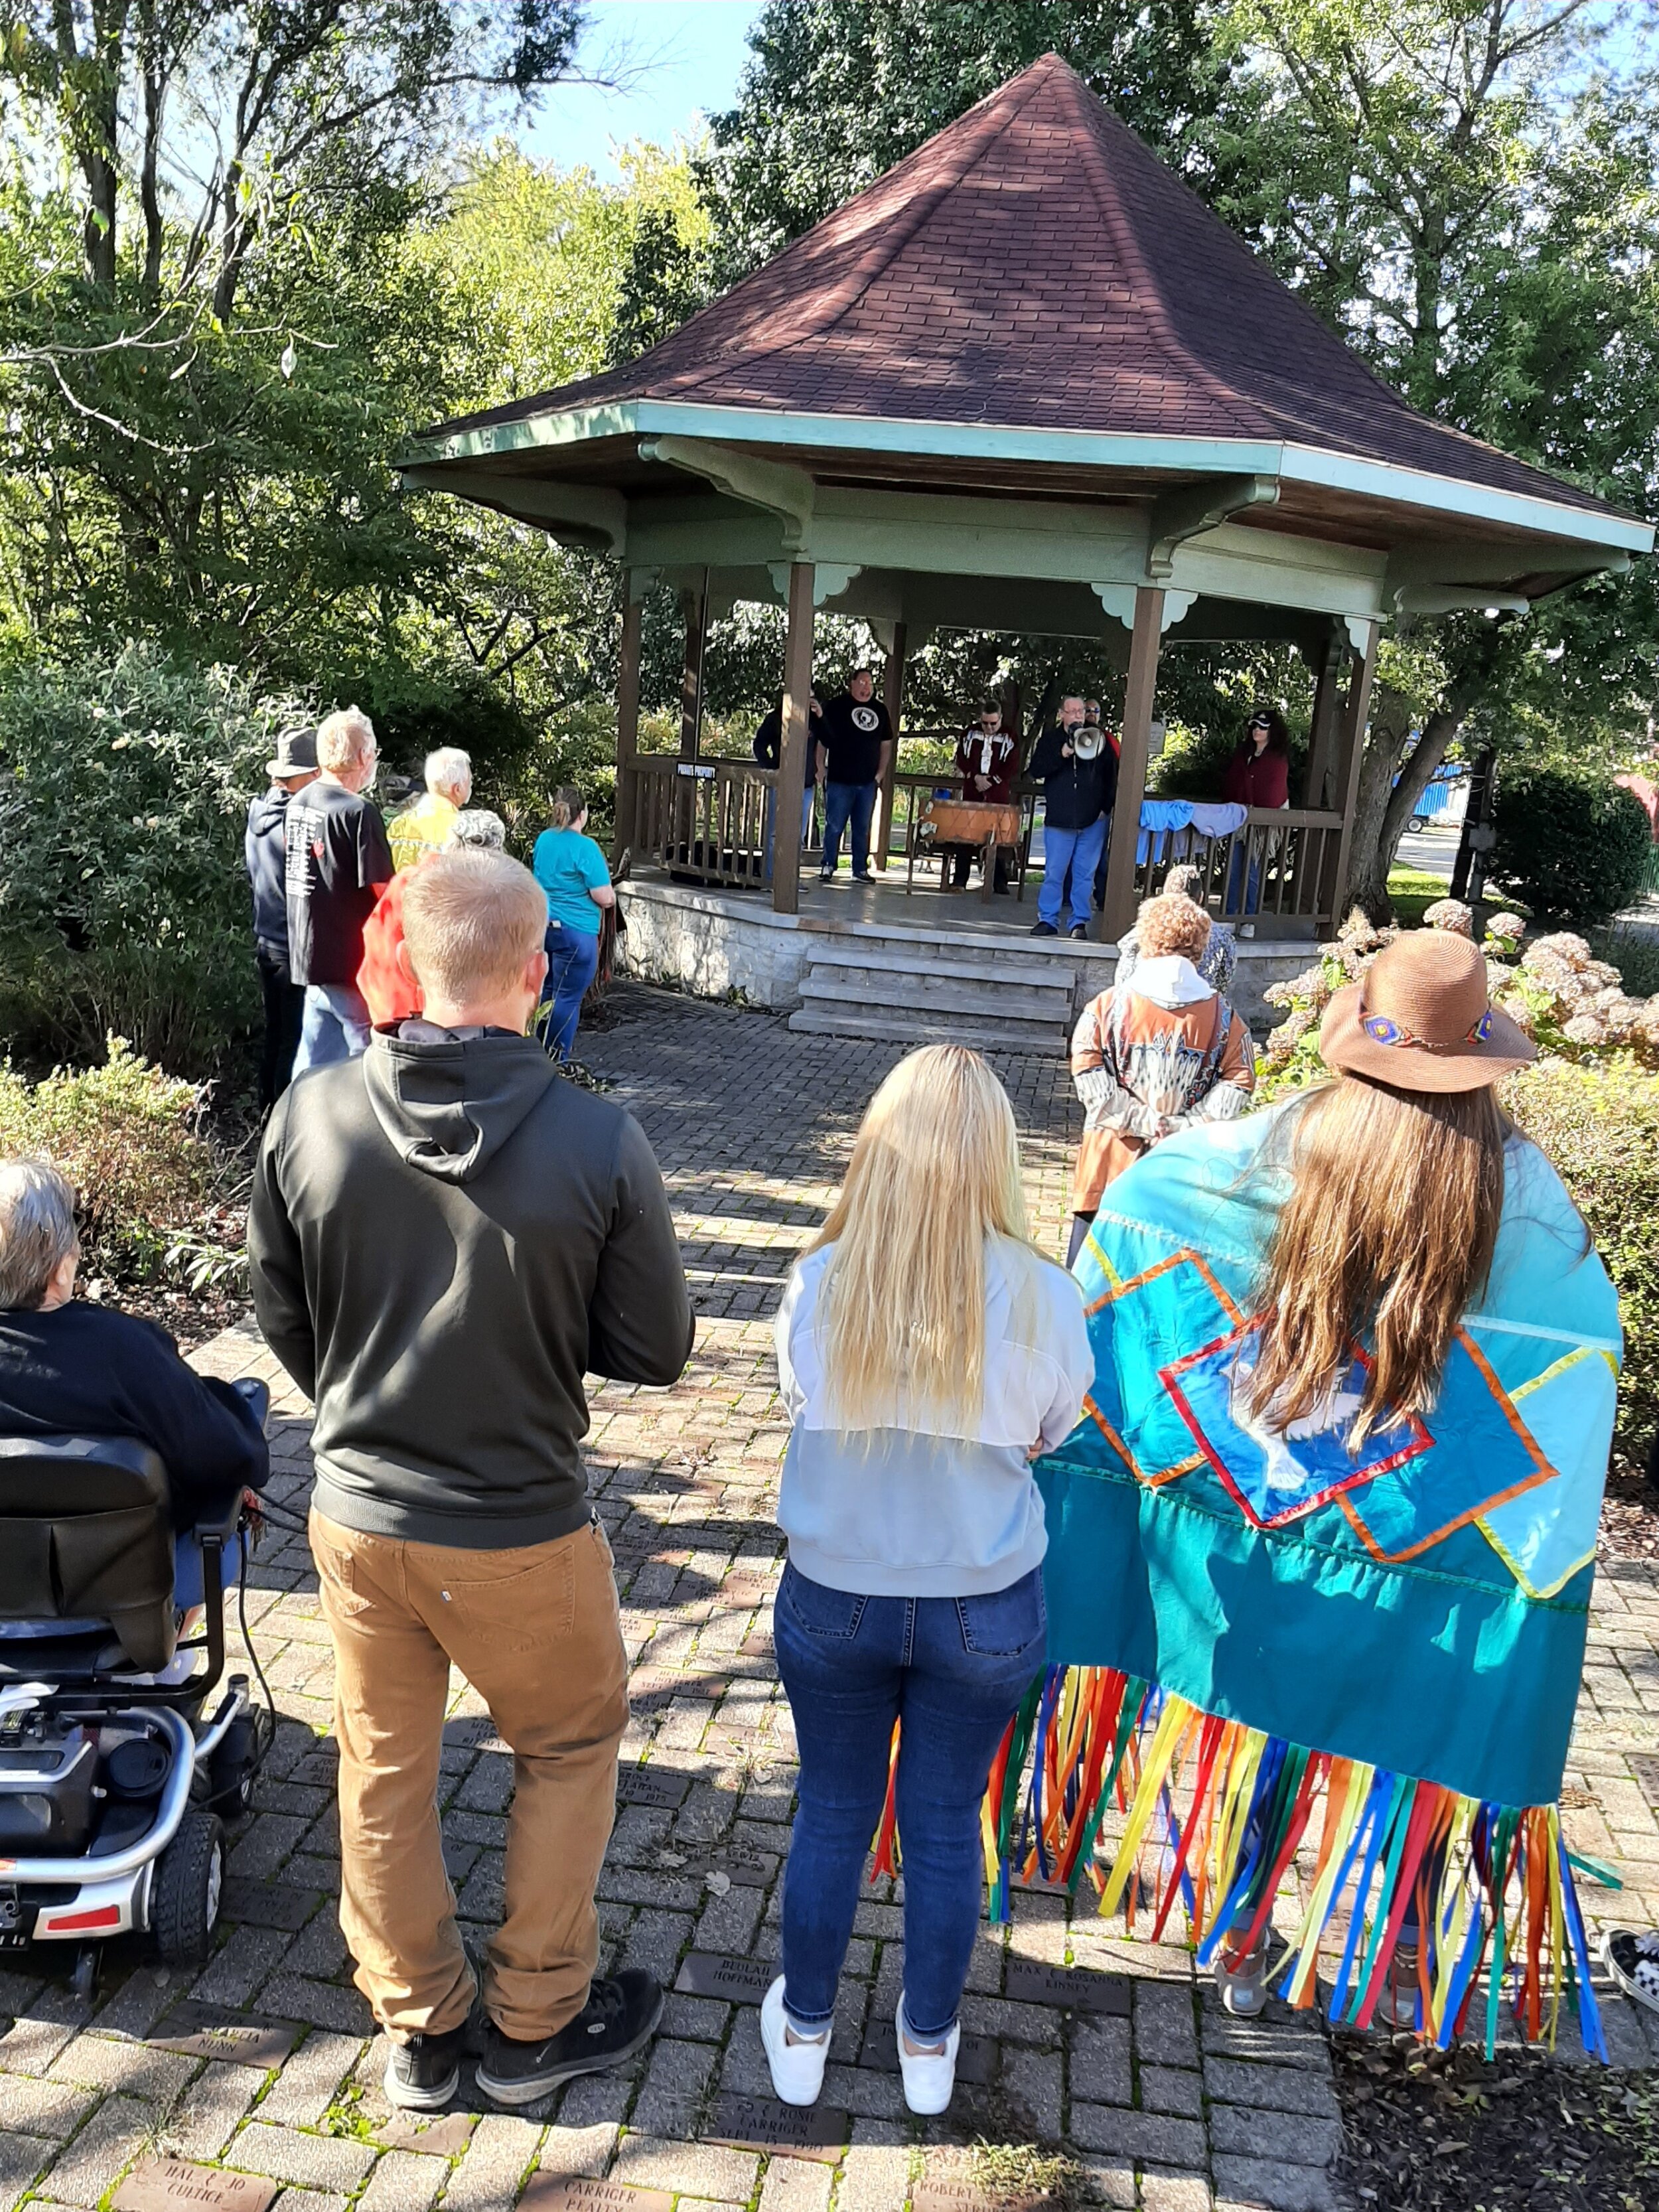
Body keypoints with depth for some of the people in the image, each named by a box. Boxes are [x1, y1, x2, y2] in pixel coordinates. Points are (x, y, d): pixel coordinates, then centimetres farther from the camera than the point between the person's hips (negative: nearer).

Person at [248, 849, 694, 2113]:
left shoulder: (310, 1118, -14)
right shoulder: (601, 1145, -23)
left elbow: (284, 1319, 0)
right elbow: (655, 1352, -12)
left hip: (355, 1516, 3)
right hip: (519, 1535, -3)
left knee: (384, 1769, 22)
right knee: (571, 1750, 23)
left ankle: (419, 2033, 41)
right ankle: (536, 2024, 36)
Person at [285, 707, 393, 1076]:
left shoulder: (297, 805, 10)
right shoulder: (358, 812, -16)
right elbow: (384, 890, -18)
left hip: (308, 958, 8)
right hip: (352, 964, -8)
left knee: (312, 1068, 13)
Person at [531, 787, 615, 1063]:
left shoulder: (543, 840, 7)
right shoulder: (585, 847, -16)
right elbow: (604, 897, -16)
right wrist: (611, 895, 6)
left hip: (544, 927, 8)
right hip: (576, 932, -8)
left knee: (548, 991, 18)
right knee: (567, 999, 0)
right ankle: (557, 1059, 4)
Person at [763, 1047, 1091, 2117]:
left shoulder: (821, 1284, -20)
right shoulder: (1043, 1297, -20)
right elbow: (1049, 1434, -2)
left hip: (834, 1598, 0)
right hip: (985, 1609, 0)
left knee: (832, 1817, 21)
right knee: (946, 1827, 20)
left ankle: (804, 2032, 41)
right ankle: (929, 2046, 41)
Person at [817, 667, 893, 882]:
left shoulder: (880, 710, 12)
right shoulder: (837, 706, -2)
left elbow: (886, 743, 18)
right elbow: (821, 738, -2)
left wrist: (881, 772, 9)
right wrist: (821, 768, -7)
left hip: (868, 782, 4)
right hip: (840, 781, -4)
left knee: (863, 828, 9)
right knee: (834, 825, -1)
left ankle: (860, 869, 16)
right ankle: (828, 866, 10)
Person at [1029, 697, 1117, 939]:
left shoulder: (1096, 736, 6)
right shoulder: (1049, 739, 6)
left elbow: (1112, 772, 9)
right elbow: (1036, 770, -3)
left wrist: (1106, 806, 2)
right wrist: (1061, 755, -17)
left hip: (1093, 819, 0)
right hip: (1059, 818, 0)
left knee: (1085, 874, 3)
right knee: (1054, 872, 1)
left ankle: (1080, 922, 9)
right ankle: (1047, 920, 8)